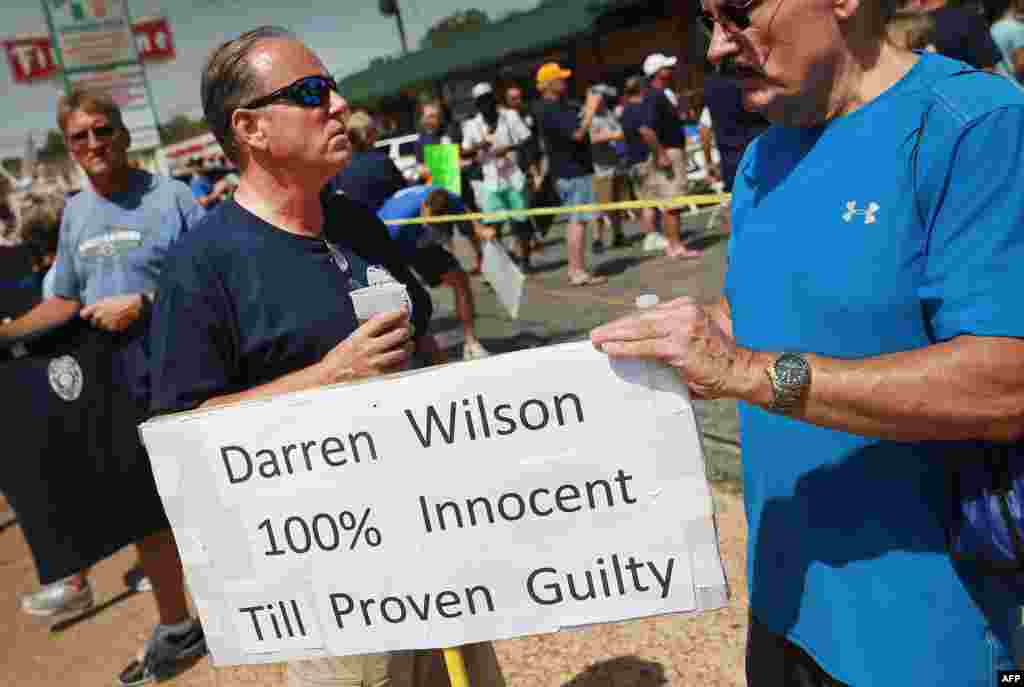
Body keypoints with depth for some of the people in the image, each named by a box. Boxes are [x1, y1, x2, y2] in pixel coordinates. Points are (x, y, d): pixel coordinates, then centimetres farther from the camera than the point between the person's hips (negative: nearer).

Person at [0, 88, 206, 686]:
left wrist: (143, 303, -22)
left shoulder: (171, 195, -9)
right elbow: (66, 300, 16)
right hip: (119, 391, 6)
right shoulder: (75, 212, 9)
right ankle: (176, 627, 36)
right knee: (145, 513, 17)